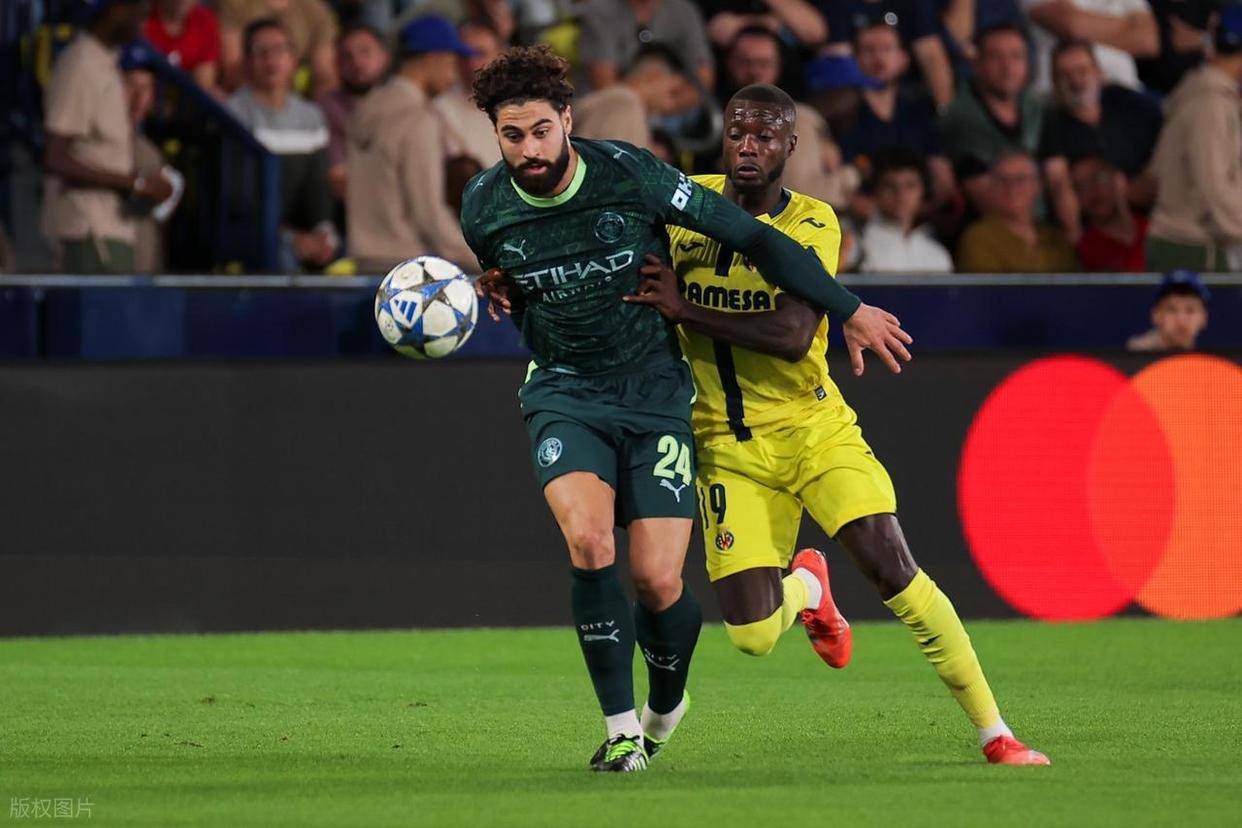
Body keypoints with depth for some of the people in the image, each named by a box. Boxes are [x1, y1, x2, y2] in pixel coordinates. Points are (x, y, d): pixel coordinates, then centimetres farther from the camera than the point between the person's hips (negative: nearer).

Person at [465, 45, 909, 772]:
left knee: (658, 581, -8)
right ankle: (622, 729, -10)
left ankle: (666, 706, 25)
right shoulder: (485, 209, -7)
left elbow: (746, 235, -10)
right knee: (590, 544, -24)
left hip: (655, 391, -1)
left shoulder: (629, 175, -17)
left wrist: (848, 310, -7)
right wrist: (498, 296, -9)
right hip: (565, 392, 1)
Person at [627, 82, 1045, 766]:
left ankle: (994, 733, -5)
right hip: (730, 448, 2)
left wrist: (686, 308, -26)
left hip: (813, 426, -2)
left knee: (893, 569, -17)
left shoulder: (812, 224, -10)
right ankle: (805, 585, 30)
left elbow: (792, 337, -24)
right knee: (753, 637, -9)